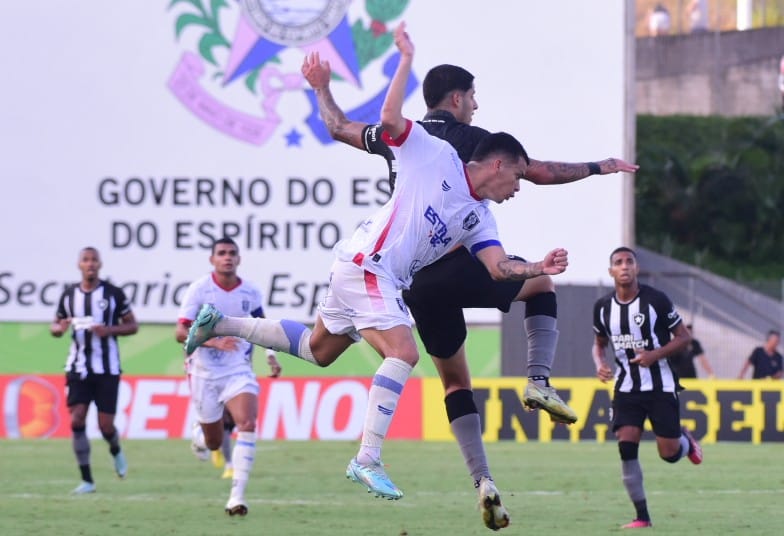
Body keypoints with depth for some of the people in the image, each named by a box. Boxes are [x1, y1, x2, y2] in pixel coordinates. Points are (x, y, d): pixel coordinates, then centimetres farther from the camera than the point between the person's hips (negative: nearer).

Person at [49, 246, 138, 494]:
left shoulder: (113, 294, -2)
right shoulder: (69, 295, 6)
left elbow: (132, 325, 3)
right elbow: (55, 326, 15)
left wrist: (109, 330, -15)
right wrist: (59, 328, -10)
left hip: (107, 369, -2)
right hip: (78, 368, 2)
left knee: (106, 425, -3)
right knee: (77, 420, -11)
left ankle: (116, 450, 34)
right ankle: (86, 480, -3)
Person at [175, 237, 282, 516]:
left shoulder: (251, 292, 1)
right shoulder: (199, 289, -10)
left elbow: (261, 322, 23)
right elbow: (181, 332, -16)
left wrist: (270, 354, 12)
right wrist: (215, 341, -30)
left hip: (239, 370, 2)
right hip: (204, 373, -2)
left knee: (247, 424, -23)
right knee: (214, 443, 7)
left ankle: (237, 495, -22)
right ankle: (199, 434, 48)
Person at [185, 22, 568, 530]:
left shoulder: (479, 217, 13)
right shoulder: (435, 156, -6)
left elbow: (498, 265, 2)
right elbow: (391, 118, -16)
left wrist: (539, 268, -14)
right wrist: (407, 60, -16)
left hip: (387, 279, 9)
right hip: (365, 263, -9)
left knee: (318, 350, 20)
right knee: (403, 352, -20)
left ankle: (221, 324, 32)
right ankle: (367, 460, -22)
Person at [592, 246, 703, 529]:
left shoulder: (656, 300, -11)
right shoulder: (603, 307, 1)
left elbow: (683, 337, -5)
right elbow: (599, 343, 17)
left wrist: (655, 355, -20)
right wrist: (600, 364, -5)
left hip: (660, 386, -3)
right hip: (627, 388, 3)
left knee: (669, 454, -3)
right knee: (626, 448, -12)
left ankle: (685, 439, 36)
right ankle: (642, 516, -4)